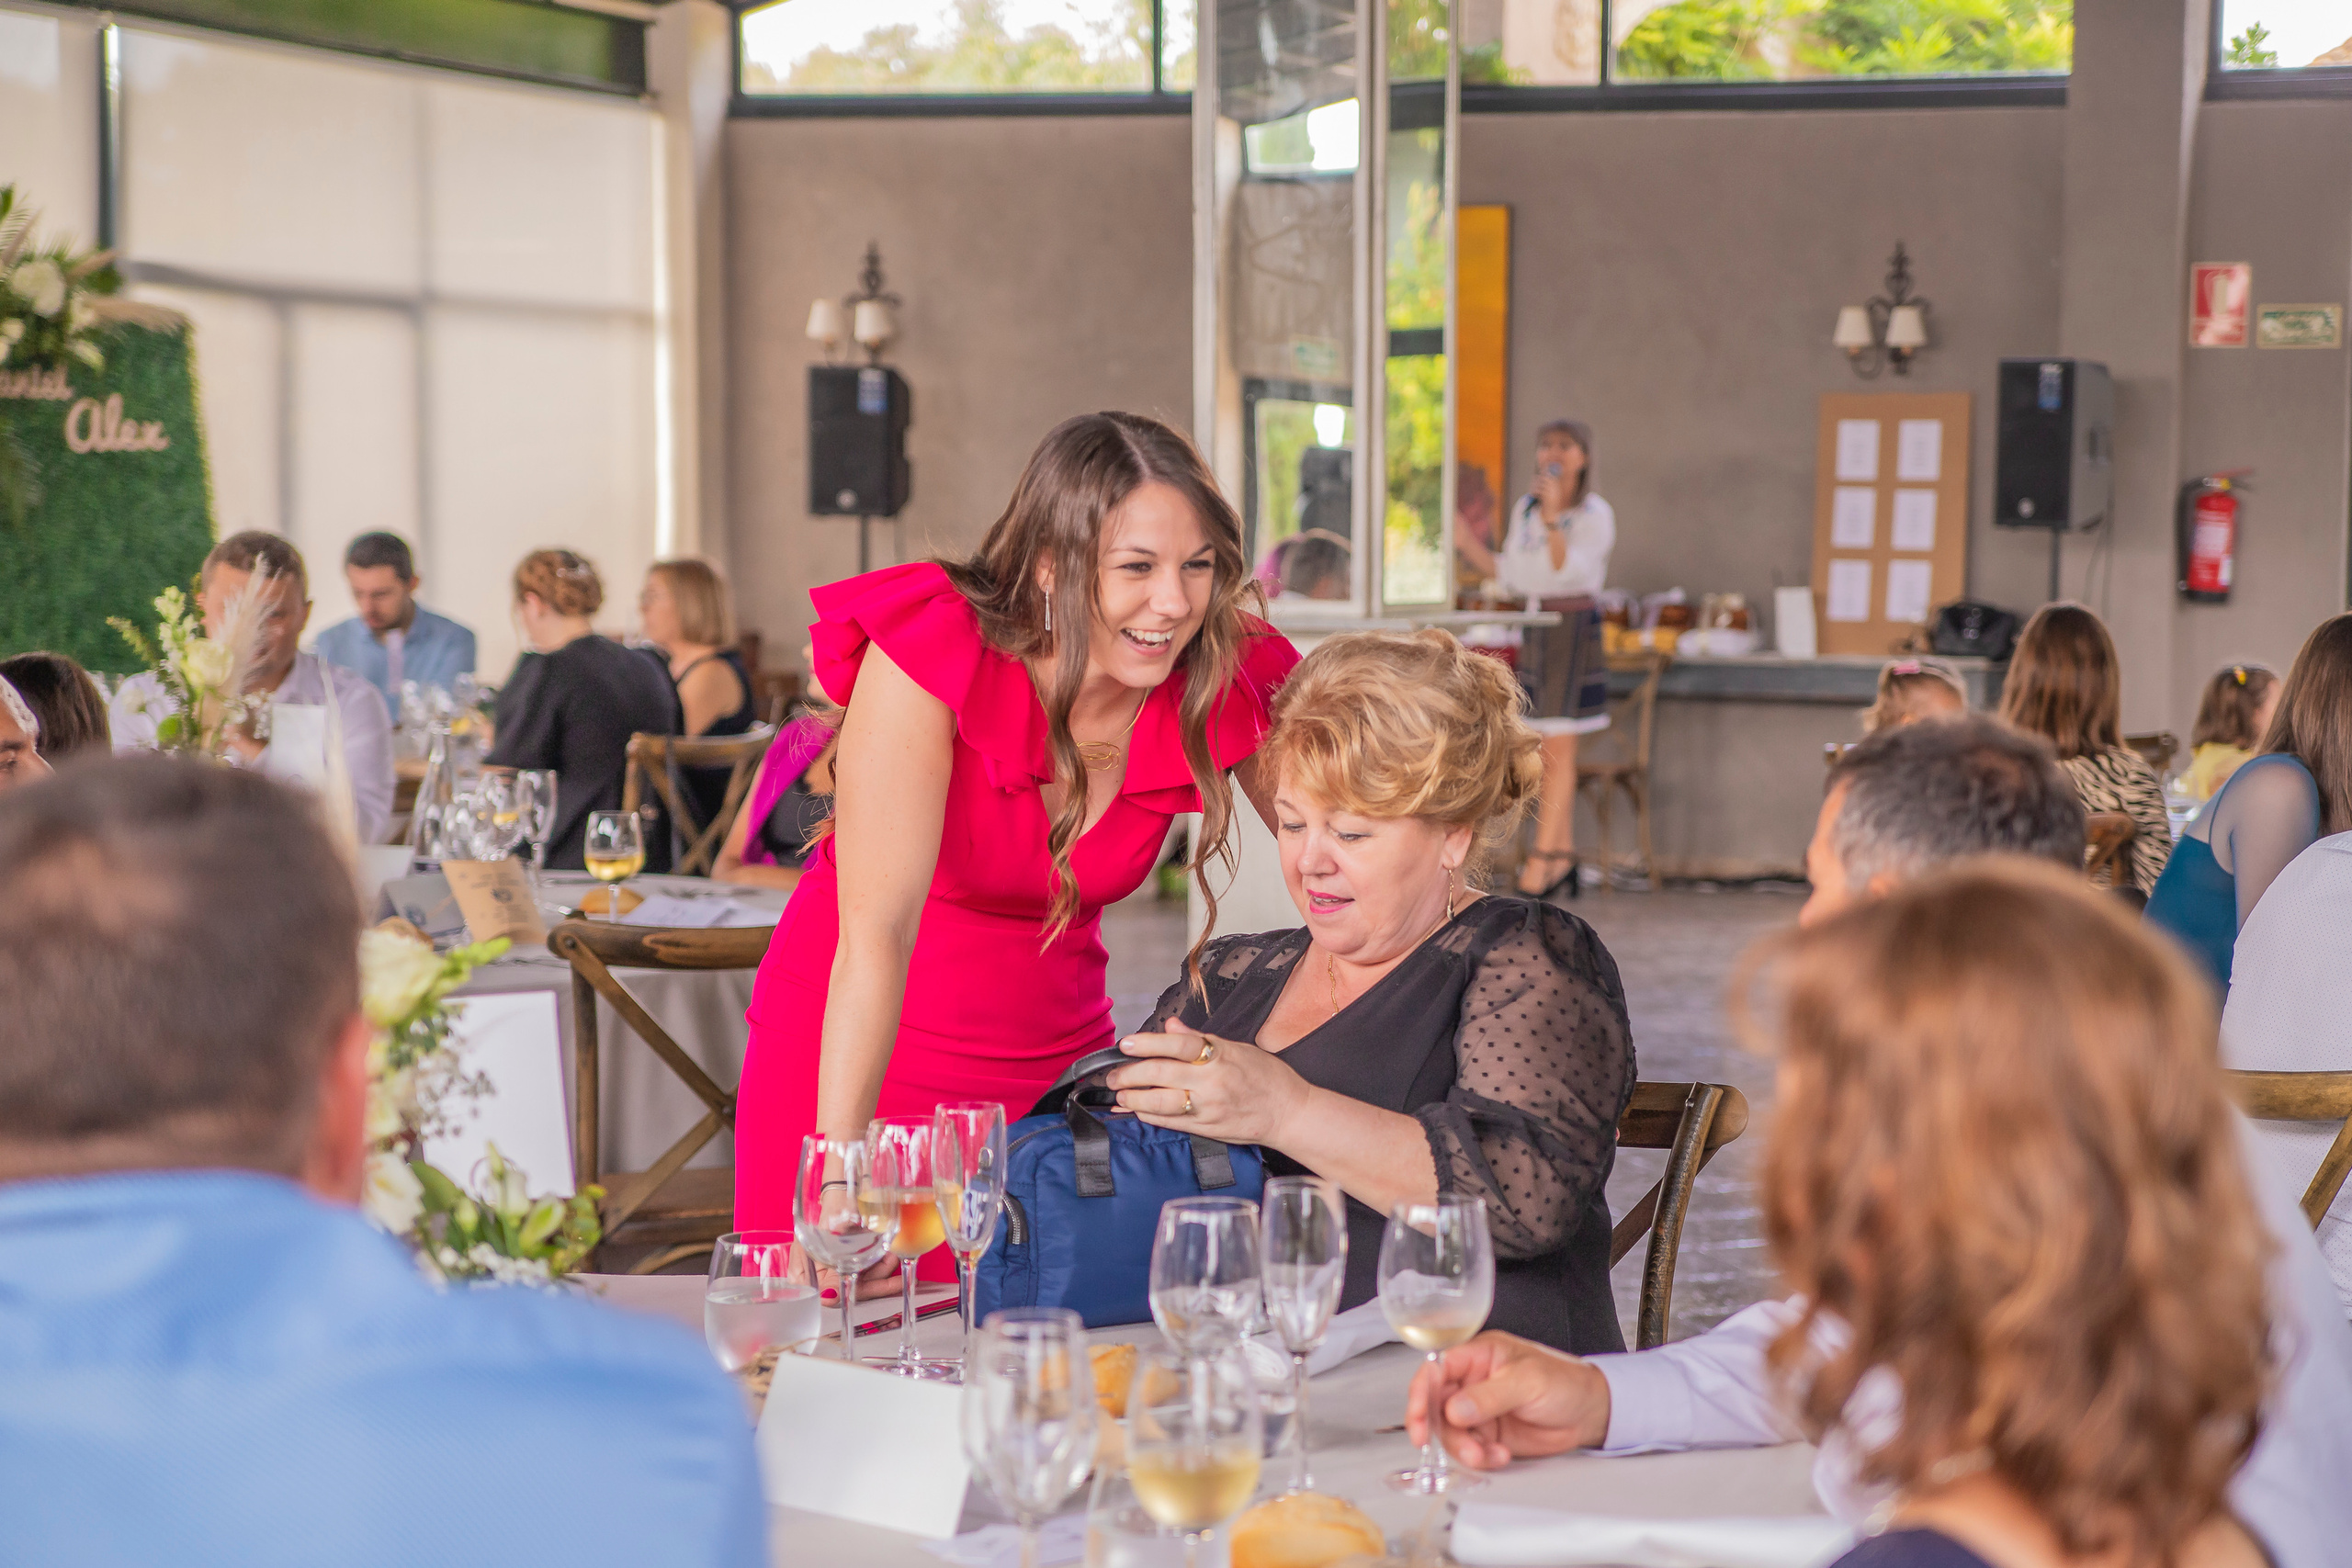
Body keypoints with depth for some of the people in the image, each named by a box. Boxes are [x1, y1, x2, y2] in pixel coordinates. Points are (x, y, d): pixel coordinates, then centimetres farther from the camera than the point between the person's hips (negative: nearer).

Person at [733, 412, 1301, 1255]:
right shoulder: (933, 652, -25)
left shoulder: (1225, 687, -13)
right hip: (851, 1051, -3)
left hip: (1053, 1051, 3)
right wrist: (841, 1166, -40)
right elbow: (876, 929, -32)